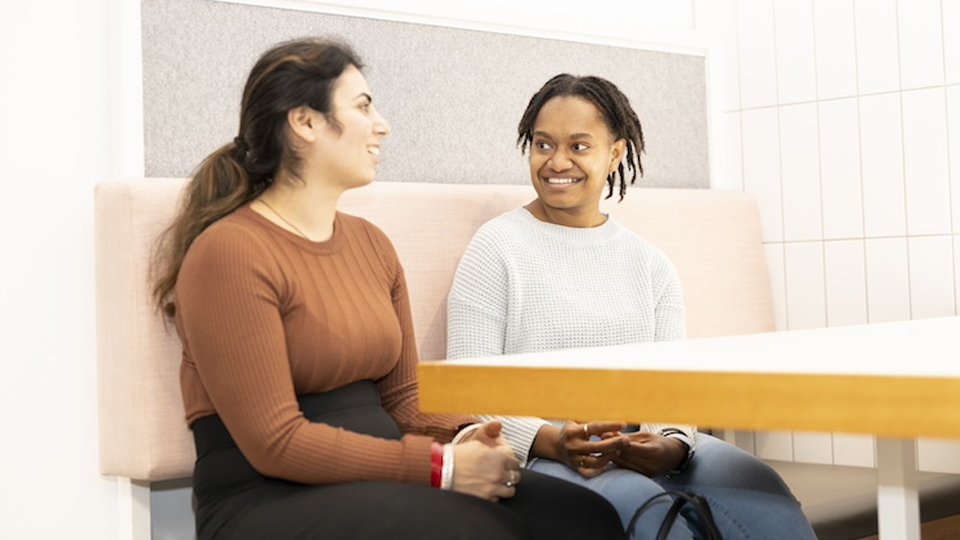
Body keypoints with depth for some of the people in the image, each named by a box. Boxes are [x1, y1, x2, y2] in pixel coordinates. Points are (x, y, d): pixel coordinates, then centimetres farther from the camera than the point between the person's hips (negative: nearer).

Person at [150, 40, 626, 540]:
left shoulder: (371, 244, 14)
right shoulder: (230, 252, -10)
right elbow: (274, 442, -16)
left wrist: (462, 437, -8)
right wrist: (441, 466, -18)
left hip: (377, 486, 7)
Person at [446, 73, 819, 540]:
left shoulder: (651, 264, 16)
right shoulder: (496, 248, 2)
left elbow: (671, 384, 9)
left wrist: (670, 444, -15)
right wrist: (550, 441, -22)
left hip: (642, 450, 4)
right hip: (538, 457, -4)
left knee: (756, 486, -25)